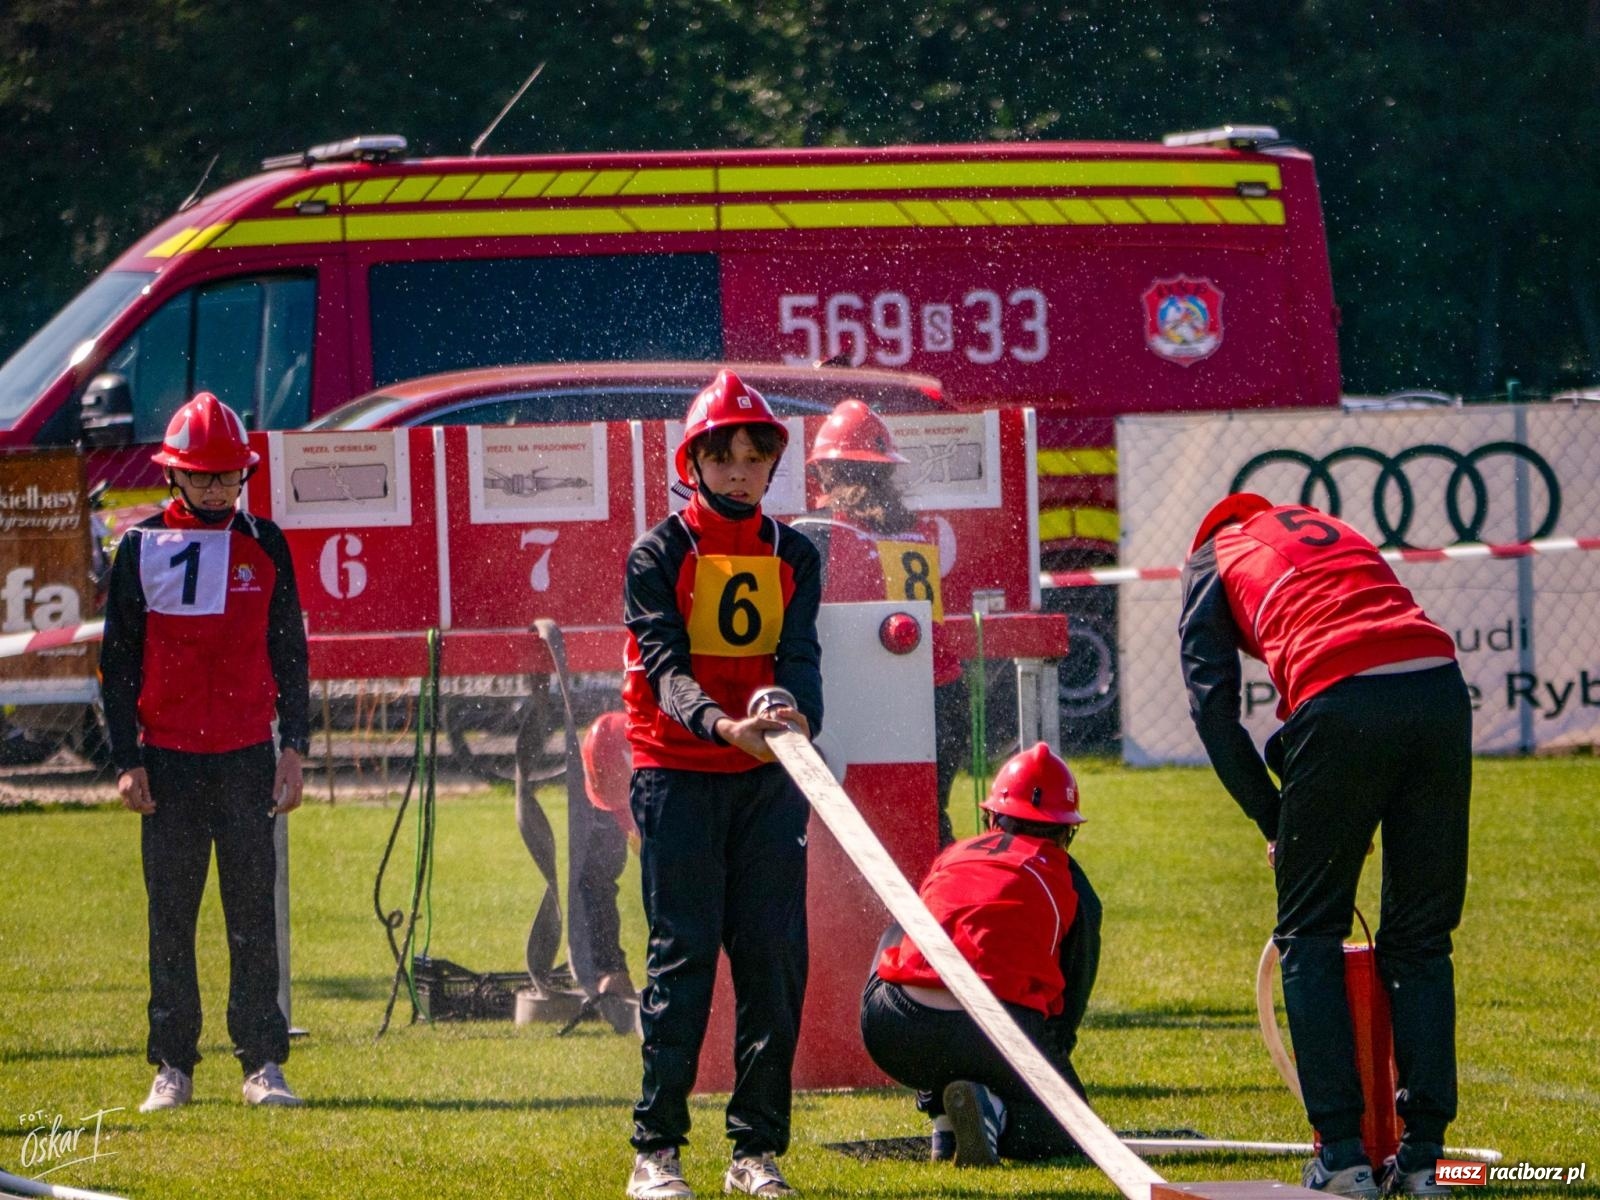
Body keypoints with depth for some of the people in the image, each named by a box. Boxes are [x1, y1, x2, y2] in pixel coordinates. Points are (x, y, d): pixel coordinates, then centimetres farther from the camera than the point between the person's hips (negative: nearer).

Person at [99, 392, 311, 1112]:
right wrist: (127, 761, -2)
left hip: (248, 756, 1)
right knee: (171, 919, 2)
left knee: (254, 917, -1)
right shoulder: (142, 547, 3)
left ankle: (263, 1064, 1)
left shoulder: (264, 546, 7)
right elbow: (118, 662, 4)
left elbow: (290, 654, 10)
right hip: (168, 758, -1)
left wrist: (293, 749, 2)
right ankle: (172, 1067, 7)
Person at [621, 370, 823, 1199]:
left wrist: (798, 716, -28)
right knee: (683, 956, -7)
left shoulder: (793, 557, 9)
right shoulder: (659, 556, -3)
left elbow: (799, 657, -5)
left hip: (768, 777, 4)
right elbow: (666, 666, -15)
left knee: (775, 959, 1)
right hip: (677, 773, -4)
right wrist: (720, 724, -35)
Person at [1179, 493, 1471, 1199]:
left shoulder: (1212, 559, 23)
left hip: (1343, 703, -4)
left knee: (1308, 938, 10)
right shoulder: (1335, 531, 35)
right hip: (1441, 685, 4)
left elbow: (1213, 707, 12)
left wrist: (1275, 821, 16)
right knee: (1421, 941, 13)